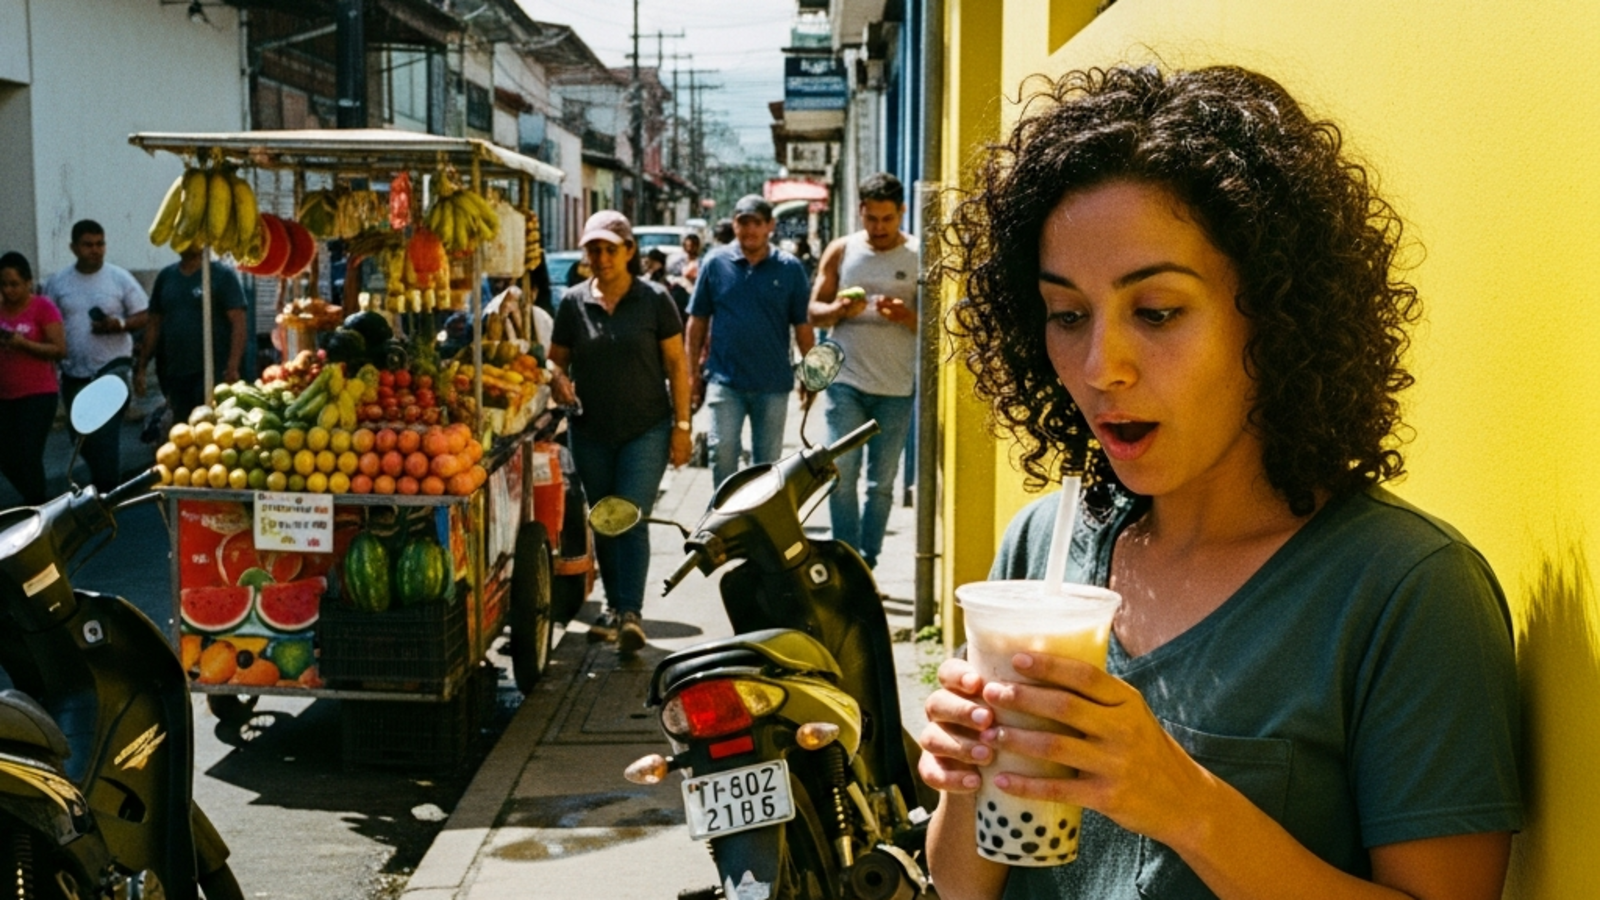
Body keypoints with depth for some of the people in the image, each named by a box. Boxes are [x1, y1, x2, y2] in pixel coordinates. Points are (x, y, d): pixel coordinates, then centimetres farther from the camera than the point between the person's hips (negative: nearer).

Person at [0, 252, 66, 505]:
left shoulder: (43, 308, -7)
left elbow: (60, 350, -12)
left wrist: (23, 343, -23)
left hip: (38, 395, -6)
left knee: (28, 457, -8)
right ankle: (43, 500, 31)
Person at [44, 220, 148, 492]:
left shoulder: (119, 278, -3)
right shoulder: (57, 283, 3)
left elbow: (143, 317, -1)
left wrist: (119, 324, -21)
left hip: (112, 367, -4)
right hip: (74, 372, 4)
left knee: (107, 435, -11)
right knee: (82, 437, 14)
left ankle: (108, 492, -5)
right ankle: (101, 486, 32)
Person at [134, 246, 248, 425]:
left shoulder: (222, 275, -2)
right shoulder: (165, 276, 13)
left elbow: (238, 323, -8)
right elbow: (154, 325, 16)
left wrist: (233, 368, -19)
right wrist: (141, 368, 10)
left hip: (214, 371, -5)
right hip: (175, 373, 5)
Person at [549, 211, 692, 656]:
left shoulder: (654, 300, -4)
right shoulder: (574, 303, 3)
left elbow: (676, 364, -2)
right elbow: (556, 358, 11)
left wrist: (681, 425, -5)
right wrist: (559, 380, -12)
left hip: (646, 429, -3)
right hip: (591, 432, 4)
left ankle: (631, 612, -13)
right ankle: (615, 606, 25)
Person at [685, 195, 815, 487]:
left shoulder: (790, 268, -1)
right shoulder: (716, 263, 0)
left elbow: (802, 324, 3)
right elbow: (698, 320, 5)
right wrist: (692, 369, 4)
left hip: (773, 382, 1)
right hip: (725, 379, 0)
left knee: (767, 461, 11)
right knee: (722, 450, -7)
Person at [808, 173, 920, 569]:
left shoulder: (920, 256, 2)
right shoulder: (840, 251, 6)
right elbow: (814, 310, 8)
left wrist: (907, 316, -19)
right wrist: (839, 309, -14)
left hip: (896, 387, 0)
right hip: (846, 381, 0)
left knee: (882, 481, 5)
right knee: (842, 474, -5)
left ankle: (868, 562, 13)